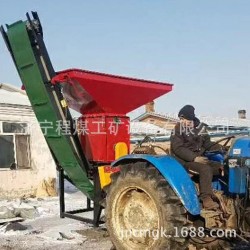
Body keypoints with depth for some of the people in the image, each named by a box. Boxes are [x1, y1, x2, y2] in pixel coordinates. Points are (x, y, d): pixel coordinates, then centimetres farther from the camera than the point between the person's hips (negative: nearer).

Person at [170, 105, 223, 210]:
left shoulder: (200, 127, 7)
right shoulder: (179, 128, -10)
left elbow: (207, 144, 14)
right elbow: (177, 148, -16)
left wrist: (218, 148, -8)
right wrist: (194, 158, -26)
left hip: (199, 158, 6)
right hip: (184, 160, -6)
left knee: (222, 167, -6)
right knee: (205, 169, -31)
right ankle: (206, 199, -30)